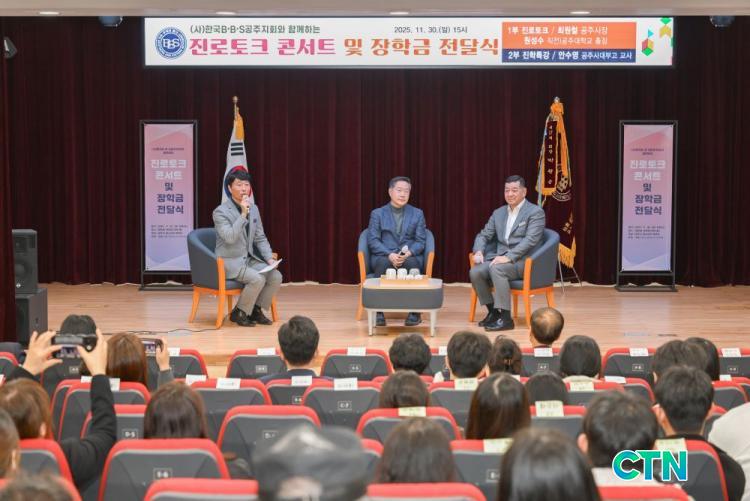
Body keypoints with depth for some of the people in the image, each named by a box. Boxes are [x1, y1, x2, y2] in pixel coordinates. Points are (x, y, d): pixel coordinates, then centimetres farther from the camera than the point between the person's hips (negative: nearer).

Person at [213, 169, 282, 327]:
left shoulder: (254, 209, 8)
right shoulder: (220, 212, -13)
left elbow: (260, 238, 13)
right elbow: (230, 238, -27)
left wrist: (269, 258, -2)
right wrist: (243, 214, -29)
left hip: (250, 259, 7)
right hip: (229, 262, -7)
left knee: (276, 277, -14)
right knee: (258, 279, -28)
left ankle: (256, 310, 4)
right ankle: (238, 313, -7)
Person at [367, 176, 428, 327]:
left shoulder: (417, 214, 12)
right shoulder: (377, 214, 8)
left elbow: (421, 241, 5)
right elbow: (373, 241, -2)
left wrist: (409, 253, -18)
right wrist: (389, 255, -21)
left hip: (410, 257, 1)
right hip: (384, 257, -1)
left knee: (412, 263, -36)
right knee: (383, 263, -37)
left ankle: (415, 311, -27)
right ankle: (378, 311, -30)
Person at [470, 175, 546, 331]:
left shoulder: (535, 212, -4)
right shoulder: (498, 213, 16)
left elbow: (530, 240, -16)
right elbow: (483, 235, 18)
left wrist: (509, 257, -26)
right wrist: (478, 251, -5)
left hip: (524, 261, -6)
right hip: (500, 258, 6)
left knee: (496, 269, -34)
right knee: (475, 272, -20)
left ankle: (505, 318, -29)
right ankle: (493, 311, -1)